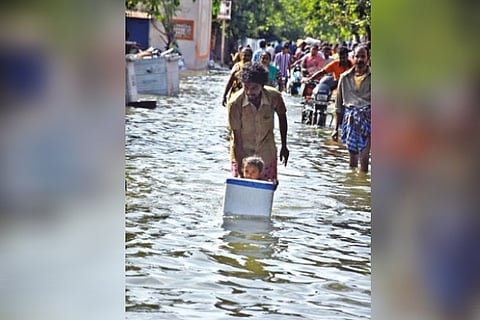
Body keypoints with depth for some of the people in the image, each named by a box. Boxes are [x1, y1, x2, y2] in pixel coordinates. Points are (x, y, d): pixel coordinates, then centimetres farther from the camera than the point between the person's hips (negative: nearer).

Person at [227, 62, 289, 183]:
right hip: (242, 152, -2)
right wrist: (239, 166, -25)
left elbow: (282, 117, 3)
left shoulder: (274, 96, -19)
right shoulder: (235, 103, -25)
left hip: (266, 153, 2)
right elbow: (236, 136, -22)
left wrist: (284, 146, 9)